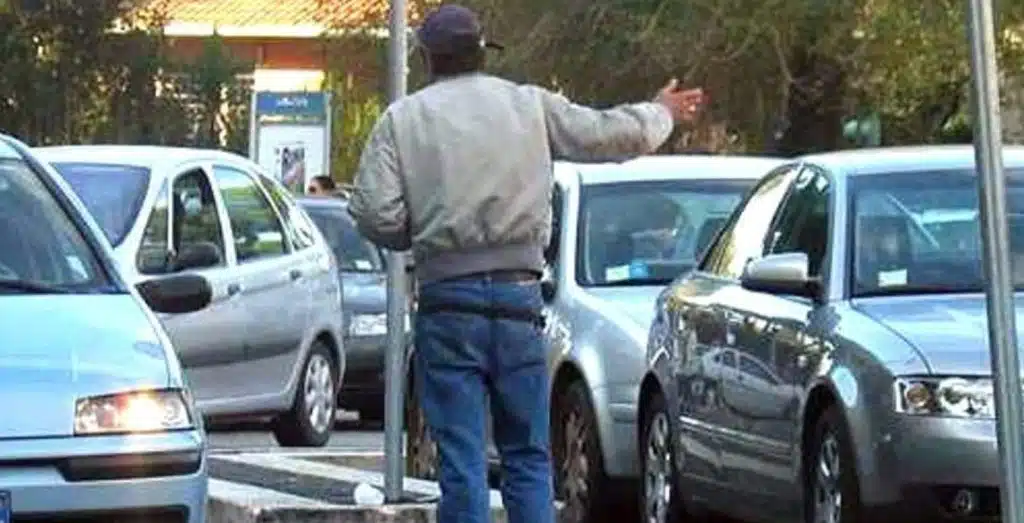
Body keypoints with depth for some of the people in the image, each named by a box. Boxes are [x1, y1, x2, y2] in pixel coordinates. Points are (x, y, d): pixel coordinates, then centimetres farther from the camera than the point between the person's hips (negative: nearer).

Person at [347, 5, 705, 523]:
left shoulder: (402, 119, 1)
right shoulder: (531, 106, 6)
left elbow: (374, 213, -7)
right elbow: (611, 133, 14)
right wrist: (661, 113, 35)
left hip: (448, 294, -2)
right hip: (518, 293, 2)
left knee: (461, 461, -2)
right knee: (528, 455, 9)